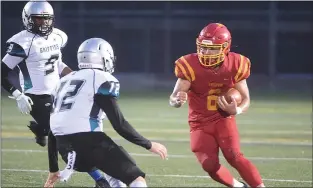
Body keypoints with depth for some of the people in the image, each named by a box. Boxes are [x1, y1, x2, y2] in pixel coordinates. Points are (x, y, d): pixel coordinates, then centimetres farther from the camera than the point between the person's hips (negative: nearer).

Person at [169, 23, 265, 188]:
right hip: (200, 123, 0)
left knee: (234, 156, -21)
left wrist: (236, 110, -25)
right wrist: (177, 100, -46)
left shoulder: (235, 65, -13)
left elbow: (245, 99, -2)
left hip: (223, 118, 0)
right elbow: (173, 99, -20)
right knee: (209, 165, -12)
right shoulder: (191, 66, -19)